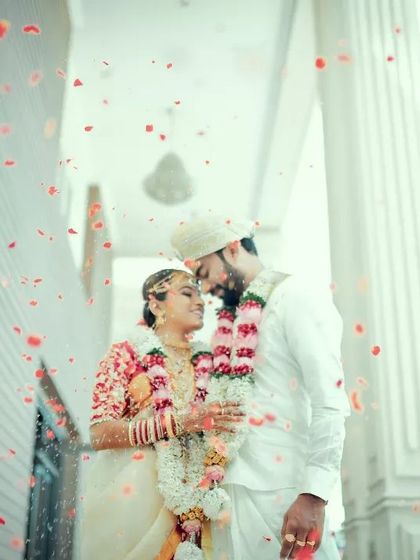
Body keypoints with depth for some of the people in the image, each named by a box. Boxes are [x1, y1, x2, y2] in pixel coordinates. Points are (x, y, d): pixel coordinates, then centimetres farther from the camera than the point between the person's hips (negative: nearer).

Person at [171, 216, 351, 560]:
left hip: (280, 491, -7)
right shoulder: (236, 322, 19)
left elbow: (330, 400, -13)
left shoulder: (294, 296, -4)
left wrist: (314, 495, -21)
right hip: (231, 489, 7)